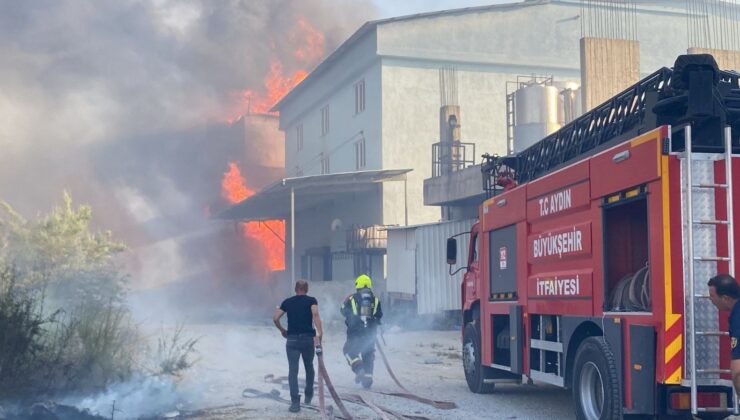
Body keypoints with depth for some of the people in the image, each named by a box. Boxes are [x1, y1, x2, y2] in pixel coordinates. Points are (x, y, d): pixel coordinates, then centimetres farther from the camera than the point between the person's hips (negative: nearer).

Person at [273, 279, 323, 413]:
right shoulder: (311, 300, 3)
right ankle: (308, 396, 32)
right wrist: (319, 334, -22)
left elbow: (275, 318, 3)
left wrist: (282, 330, 18)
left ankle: (295, 402, -11)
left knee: (293, 371, -2)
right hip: (308, 338, 0)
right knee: (309, 367, 21)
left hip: (292, 338, 0)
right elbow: (315, 314, -16)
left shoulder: (287, 301, 10)